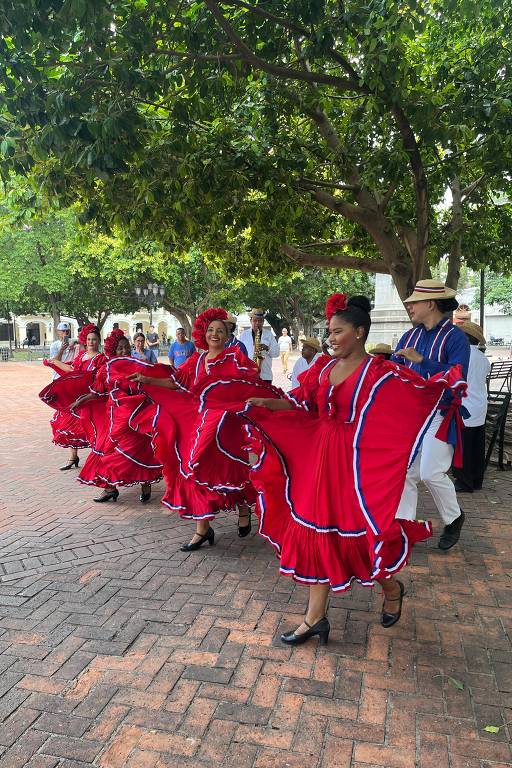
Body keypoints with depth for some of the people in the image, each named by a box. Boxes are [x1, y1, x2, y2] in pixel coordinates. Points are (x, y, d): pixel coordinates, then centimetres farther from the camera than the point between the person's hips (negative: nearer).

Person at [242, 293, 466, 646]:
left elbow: (421, 389, -11)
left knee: (359, 532, 6)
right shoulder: (324, 367, 7)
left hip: (354, 463, -6)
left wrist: (447, 381, -28)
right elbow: (301, 402, 8)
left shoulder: (380, 373, -10)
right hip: (319, 458, 6)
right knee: (318, 532, 10)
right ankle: (316, 617, 24)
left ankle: (392, 589, 40)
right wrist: (265, 403, -4)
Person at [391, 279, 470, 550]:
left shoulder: (455, 337, -8)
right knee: (405, 474, 5)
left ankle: (454, 518, 20)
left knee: (431, 472, -9)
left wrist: (421, 360, -26)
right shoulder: (410, 336, 10)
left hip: (439, 416, -5)